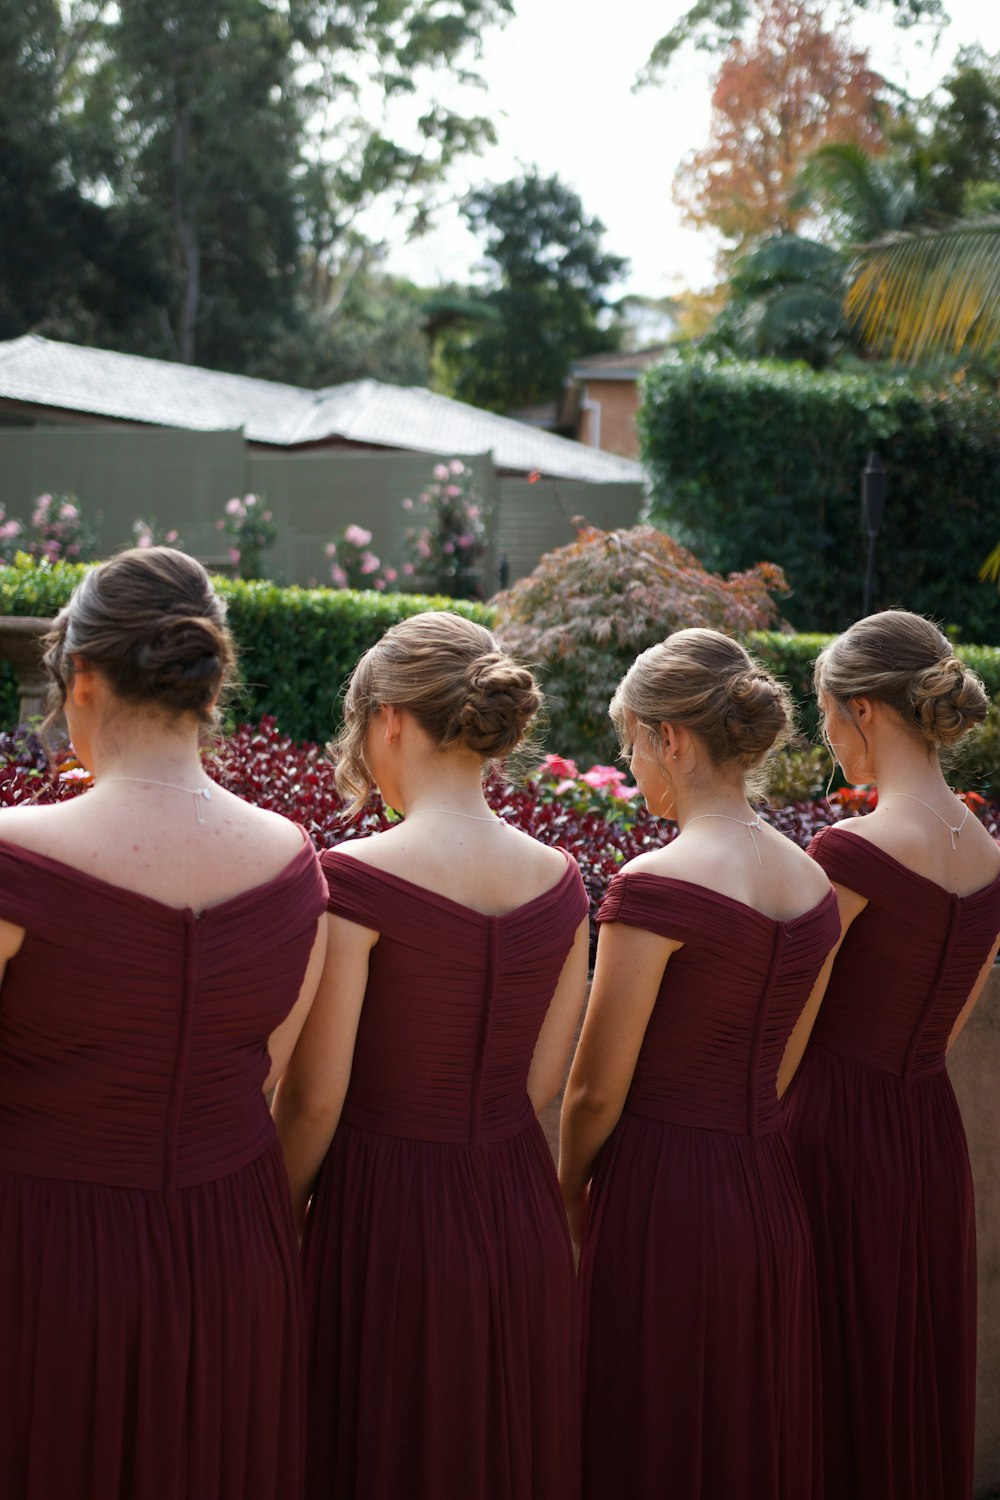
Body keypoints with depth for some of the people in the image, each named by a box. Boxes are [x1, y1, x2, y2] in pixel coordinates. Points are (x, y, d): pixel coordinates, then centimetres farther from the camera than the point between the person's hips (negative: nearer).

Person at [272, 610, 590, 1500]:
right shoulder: (560, 882, -1)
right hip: (524, 1222, 5)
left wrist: (274, 1225, 1)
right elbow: (542, 1079, 7)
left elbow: (314, 1100, -13)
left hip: (385, 1226, -5)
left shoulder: (357, 878, -17)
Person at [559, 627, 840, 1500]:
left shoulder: (657, 886, -18)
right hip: (770, 1194, 7)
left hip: (662, 1203, -7)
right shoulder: (813, 886, 4)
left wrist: (568, 1196, 3)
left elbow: (597, 1092, -12)